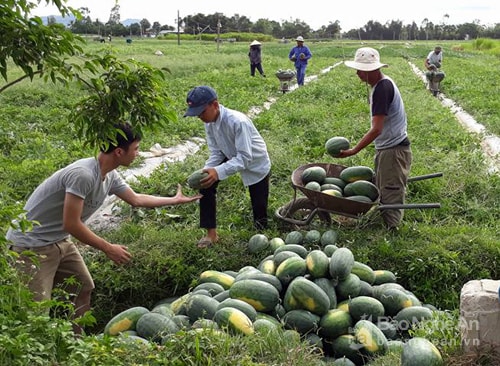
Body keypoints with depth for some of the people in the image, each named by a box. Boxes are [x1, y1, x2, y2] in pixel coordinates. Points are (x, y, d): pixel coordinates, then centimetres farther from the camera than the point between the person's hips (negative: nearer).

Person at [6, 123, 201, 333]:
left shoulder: (110, 176, -1)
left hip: (60, 241, 9)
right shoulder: (83, 174, -29)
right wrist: (108, 249, -19)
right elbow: (71, 224, -27)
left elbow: (136, 199, 15)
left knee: (83, 288, 14)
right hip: (32, 245, -9)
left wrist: (176, 200, 20)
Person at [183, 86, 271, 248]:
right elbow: (216, 153, -12)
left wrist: (218, 172, -53)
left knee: (259, 206, 0)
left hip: (256, 163, -6)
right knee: (206, 184, -9)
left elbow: (245, 158, -42)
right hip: (232, 157, 6)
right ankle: (211, 233, 1)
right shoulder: (209, 122, -18)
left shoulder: (237, 122, -40)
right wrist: (206, 170, -31)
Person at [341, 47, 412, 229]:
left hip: (393, 149, -10)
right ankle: (384, 224, 27)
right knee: (383, 191, 17)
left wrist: (353, 151, -26)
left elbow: (377, 129, -27)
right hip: (386, 147, 10)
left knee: (390, 193, -4)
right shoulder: (384, 83, 9)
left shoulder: (382, 88, -22)